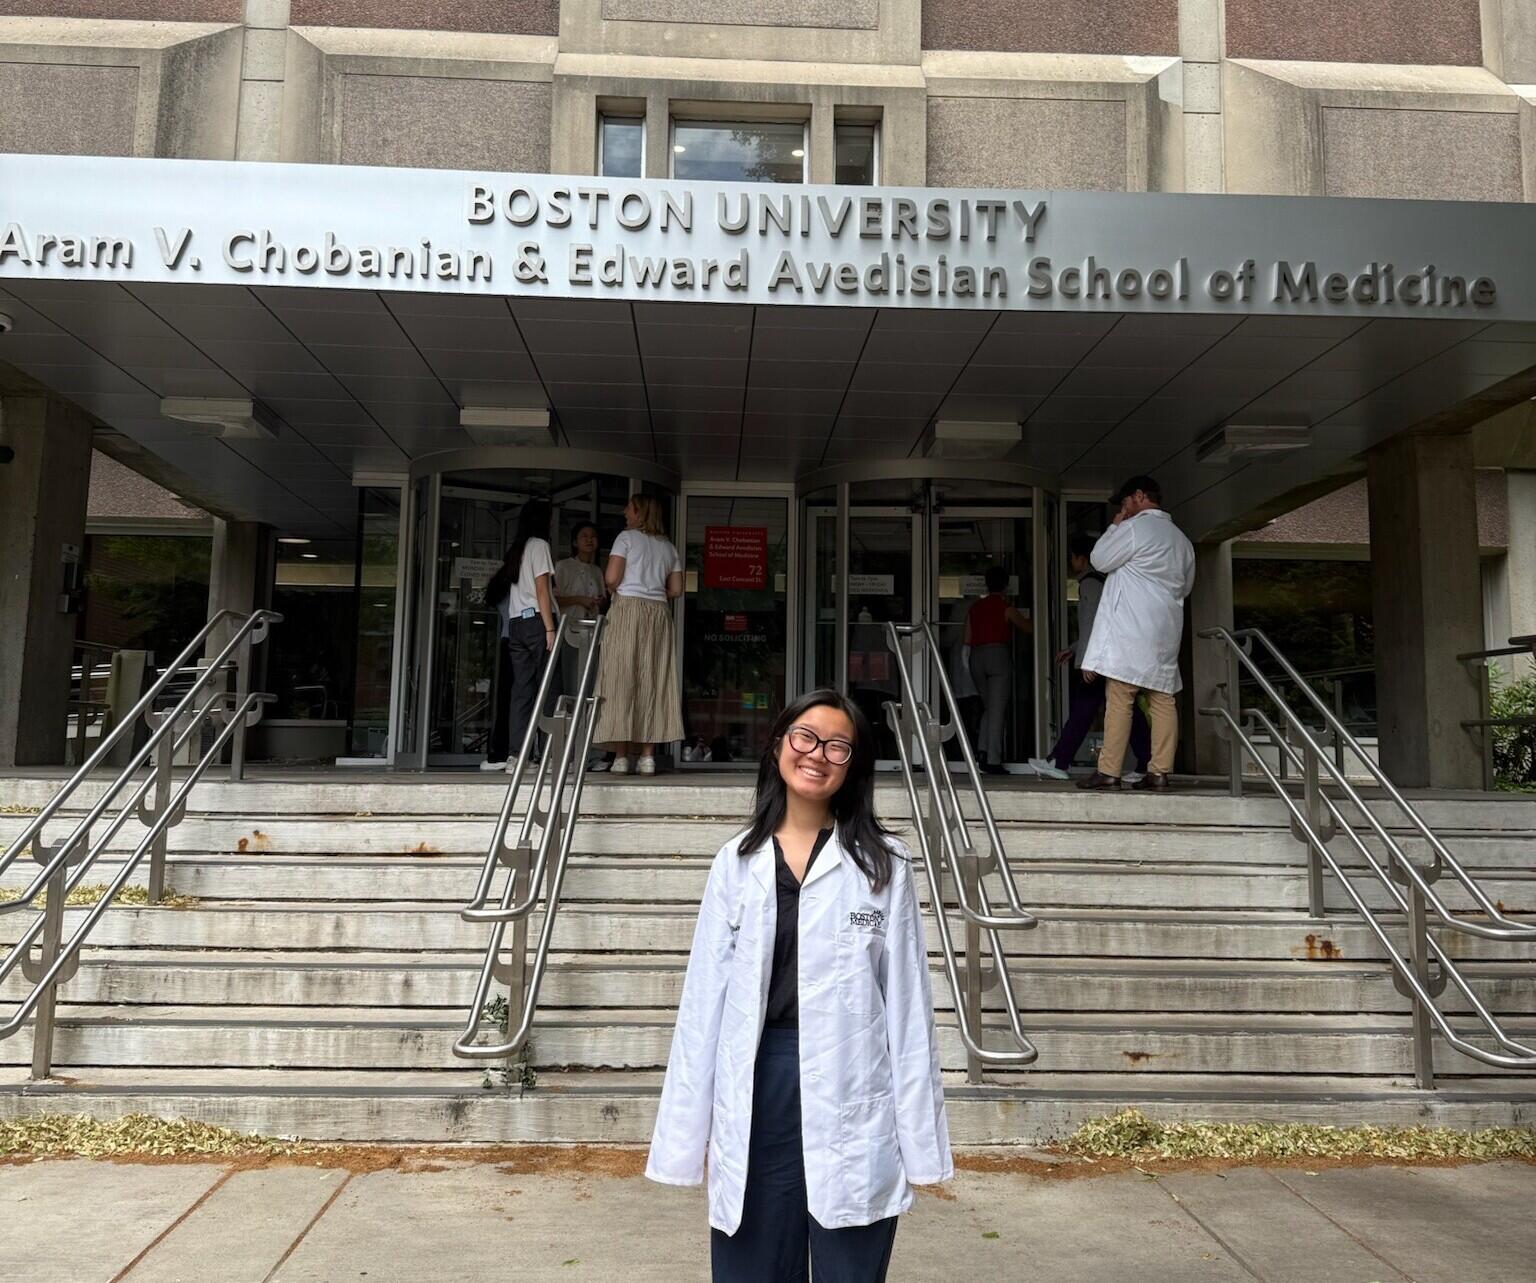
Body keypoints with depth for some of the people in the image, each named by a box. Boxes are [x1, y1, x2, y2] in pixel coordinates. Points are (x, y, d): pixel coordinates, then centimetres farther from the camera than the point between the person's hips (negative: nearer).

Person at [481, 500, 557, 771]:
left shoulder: (516, 550, 20)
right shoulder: (539, 545, -3)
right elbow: (542, 591, -10)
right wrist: (550, 629, -13)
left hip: (516, 625, 8)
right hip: (537, 621, -8)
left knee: (521, 689, 3)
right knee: (549, 689, -8)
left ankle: (516, 754, -1)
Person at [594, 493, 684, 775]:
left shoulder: (627, 538, 0)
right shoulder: (668, 546, 15)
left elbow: (611, 578, -9)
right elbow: (676, 590, 12)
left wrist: (619, 590, 12)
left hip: (627, 608, -5)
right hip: (658, 614, 5)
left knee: (621, 680, -3)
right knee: (652, 682, 5)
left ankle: (622, 756, -5)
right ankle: (647, 756, 2)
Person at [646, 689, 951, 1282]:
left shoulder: (884, 864, 0)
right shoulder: (737, 861, 6)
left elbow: (907, 999, -1)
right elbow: (705, 997, 5)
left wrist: (919, 1133, -3)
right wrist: (685, 1131, 4)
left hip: (851, 1090, -2)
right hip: (756, 1086, 2)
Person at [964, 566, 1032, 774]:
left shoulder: (974, 609, 11)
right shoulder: (1007, 608, -2)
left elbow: (967, 640, 11)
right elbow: (1028, 629, 11)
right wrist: (1024, 617, 31)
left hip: (976, 656, 5)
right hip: (999, 654, -5)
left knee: (989, 707, 17)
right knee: (997, 710, -3)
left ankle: (983, 750, 2)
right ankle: (993, 761, -7)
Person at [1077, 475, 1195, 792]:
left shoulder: (1135, 528, -7)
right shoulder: (1180, 538, 18)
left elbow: (1099, 560, -1)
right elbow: (1186, 586, 26)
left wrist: (1115, 526, 9)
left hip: (1130, 630, -7)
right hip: (1166, 631, 7)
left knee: (1119, 700, -8)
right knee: (1163, 701, 5)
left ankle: (1108, 771, -9)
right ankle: (1160, 770, 3)